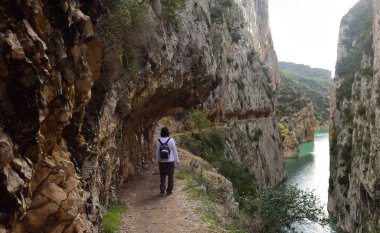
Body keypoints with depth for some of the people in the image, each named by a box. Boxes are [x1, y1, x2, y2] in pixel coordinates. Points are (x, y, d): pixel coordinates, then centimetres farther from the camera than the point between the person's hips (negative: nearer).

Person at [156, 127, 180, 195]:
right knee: (170, 176, 8)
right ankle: (169, 190, 11)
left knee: (162, 176, 14)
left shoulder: (158, 141, -6)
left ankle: (162, 190, 17)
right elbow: (174, 151, -6)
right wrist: (177, 160, 3)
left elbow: (157, 152, 0)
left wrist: (157, 161, 11)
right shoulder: (171, 140, -11)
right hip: (170, 161, -2)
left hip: (162, 161, 2)